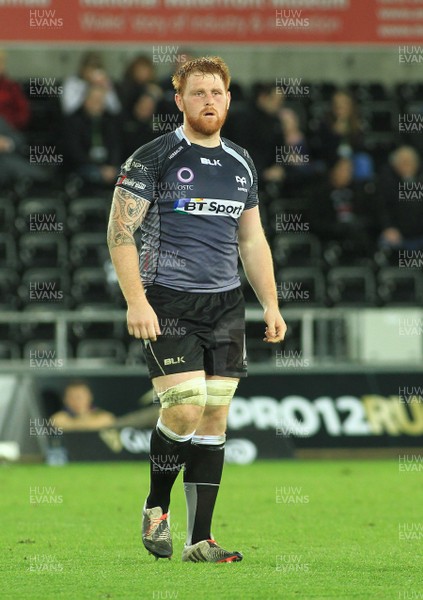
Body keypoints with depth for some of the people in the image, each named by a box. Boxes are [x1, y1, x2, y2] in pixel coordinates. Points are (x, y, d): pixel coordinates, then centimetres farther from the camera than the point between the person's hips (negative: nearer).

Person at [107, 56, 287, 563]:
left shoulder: (241, 163, 14)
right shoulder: (154, 157, -3)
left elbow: (252, 240, 21)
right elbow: (120, 230, -7)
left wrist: (271, 305, 14)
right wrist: (136, 301, -16)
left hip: (226, 305, 5)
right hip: (167, 303, -5)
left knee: (215, 418, 1)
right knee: (185, 408, -16)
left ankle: (199, 541, 4)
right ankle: (156, 506, 10)